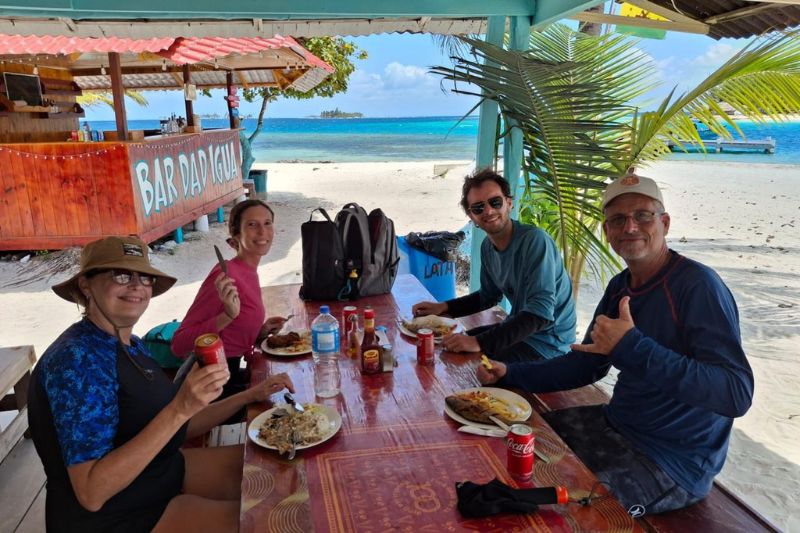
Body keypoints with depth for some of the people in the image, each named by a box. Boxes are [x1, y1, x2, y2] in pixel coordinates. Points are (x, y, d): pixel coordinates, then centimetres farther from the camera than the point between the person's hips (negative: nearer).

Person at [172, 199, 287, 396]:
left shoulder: (250, 272, 6)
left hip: (232, 373, 8)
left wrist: (261, 331, 1)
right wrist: (228, 315, -33)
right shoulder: (227, 275, -21)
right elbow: (178, 345, -23)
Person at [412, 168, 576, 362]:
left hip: (548, 340, -8)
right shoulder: (487, 246, 2)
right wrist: (444, 307, 4)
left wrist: (479, 342, -34)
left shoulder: (535, 241, -24)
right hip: (518, 326, 8)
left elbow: (540, 315, -30)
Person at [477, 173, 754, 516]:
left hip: (674, 462, -7)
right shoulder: (620, 286, 5)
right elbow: (587, 364, 11)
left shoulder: (698, 285, -21)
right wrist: (510, 374, -2)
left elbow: (737, 394, -29)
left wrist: (633, 349, -36)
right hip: (615, 424, 8)